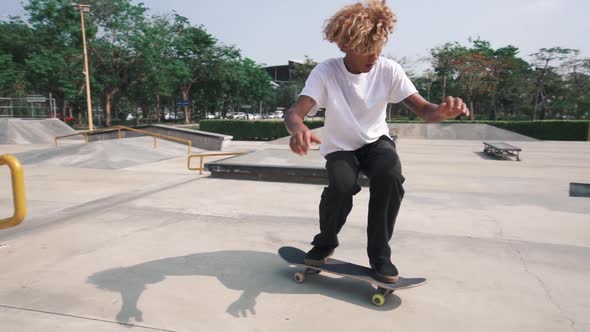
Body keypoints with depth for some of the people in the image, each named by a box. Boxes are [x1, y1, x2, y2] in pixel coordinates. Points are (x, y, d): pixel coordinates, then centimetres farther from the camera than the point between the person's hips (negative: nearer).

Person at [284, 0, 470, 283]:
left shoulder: (389, 70, -14)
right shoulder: (325, 72, -20)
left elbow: (423, 110, -18)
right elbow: (293, 113, -31)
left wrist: (443, 111, -43)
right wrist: (298, 128, -56)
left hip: (376, 141, 2)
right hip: (340, 147, -1)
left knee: (391, 176, -31)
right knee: (342, 186, -31)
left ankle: (379, 254, -8)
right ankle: (325, 242, 3)